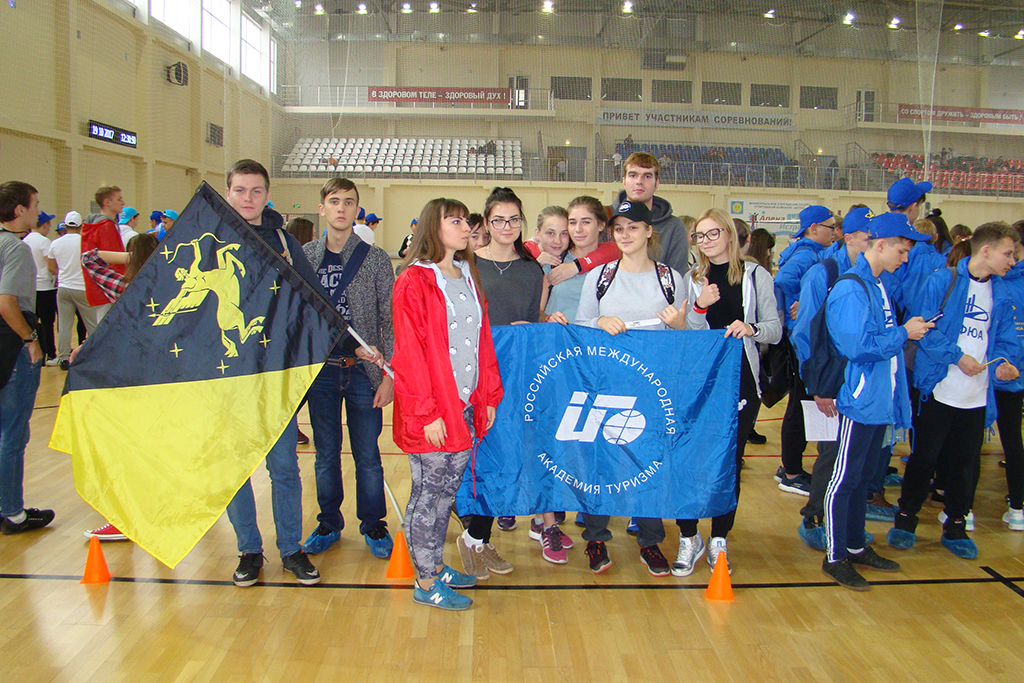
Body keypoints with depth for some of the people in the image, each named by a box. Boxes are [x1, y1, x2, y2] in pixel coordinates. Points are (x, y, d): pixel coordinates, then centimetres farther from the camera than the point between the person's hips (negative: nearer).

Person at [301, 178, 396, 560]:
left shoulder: (375, 259, 0)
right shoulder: (303, 257, 5)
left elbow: (389, 321, -1)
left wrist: (388, 374, -7)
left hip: (364, 371, -2)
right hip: (320, 370, 2)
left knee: (367, 455, 5)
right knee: (326, 454, 11)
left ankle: (373, 527, 22)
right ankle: (329, 524, 27)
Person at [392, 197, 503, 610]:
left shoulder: (468, 278, 14)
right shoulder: (414, 281, -8)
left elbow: (483, 341, 15)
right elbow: (408, 351, -13)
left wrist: (489, 396, 11)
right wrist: (425, 412, -16)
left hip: (467, 406, 7)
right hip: (431, 413, -7)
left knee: (448, 489, 15)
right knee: (429, 491, 4)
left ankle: (437, 565, 30)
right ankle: (426, 582, 16)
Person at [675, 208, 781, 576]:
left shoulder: (756, 276, 4)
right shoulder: (692, 278, 7)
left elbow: (775, 330, 1)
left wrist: (751, 328, -19)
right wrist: (700, 308, -13)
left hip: (741, 380, 0)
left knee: (730, 459, 6)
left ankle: (719, 539, 19)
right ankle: (689, 538, 12)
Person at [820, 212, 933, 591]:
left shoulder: (877, 286, 12)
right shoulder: (851, 289, -18)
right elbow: (859, 347, -23)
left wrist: (910, 329, 5)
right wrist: (904, 333, -14)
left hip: (880, 400, 9)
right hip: (859, 401, -9)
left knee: (862, 476, 18)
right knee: (845, 479, 0)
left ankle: (856, 547, 30)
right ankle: (835, 557, 11)